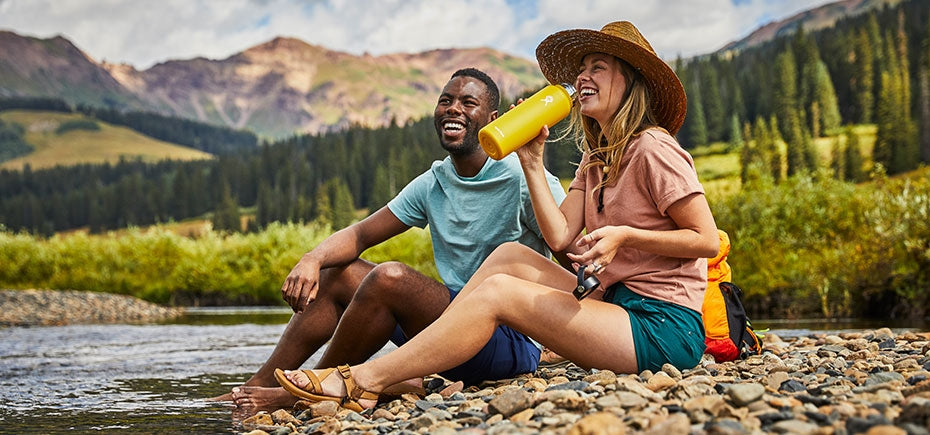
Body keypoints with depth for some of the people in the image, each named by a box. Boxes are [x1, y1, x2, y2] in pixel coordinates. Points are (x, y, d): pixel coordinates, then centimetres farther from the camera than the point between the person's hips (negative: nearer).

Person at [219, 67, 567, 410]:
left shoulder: (522, 177, -12)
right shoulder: (432, 184, 9)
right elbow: (360, 235, 8)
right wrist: (312, 259, -13)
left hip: (513, 343, -7)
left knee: (390, 277, -27)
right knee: (336, 272, 6)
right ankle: (259, 386, 1)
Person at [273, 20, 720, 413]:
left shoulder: (653, 149, -9)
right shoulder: (595, 158, 17)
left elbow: (707, 239, -12)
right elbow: (559, 236, 5)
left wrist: (624, 235, -21)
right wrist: (531, 162, 0)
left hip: (665, 326, -8)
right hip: (616, 302, 8)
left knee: (498, 291, -18)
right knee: (510, 255, -2)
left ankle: (364, 381, -16)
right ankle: (417, 360, -8)